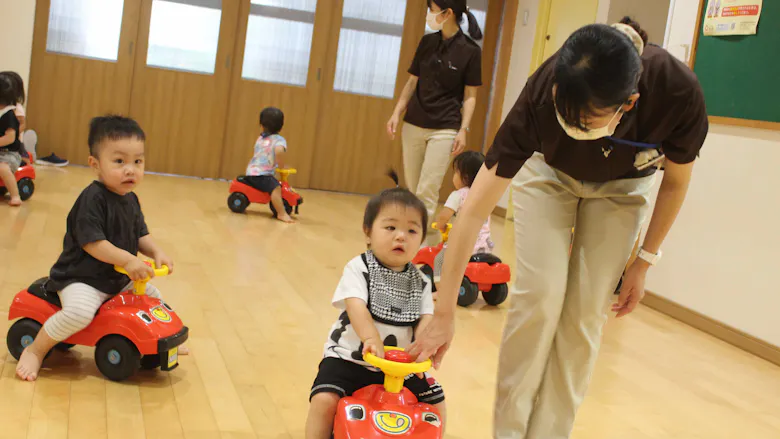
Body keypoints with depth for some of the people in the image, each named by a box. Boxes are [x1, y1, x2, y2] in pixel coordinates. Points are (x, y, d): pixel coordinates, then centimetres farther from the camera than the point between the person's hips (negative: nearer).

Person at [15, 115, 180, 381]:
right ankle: (35, 350, -11)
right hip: (81, 278, -8)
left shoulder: (131, 200, 5)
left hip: (119, 279, 9)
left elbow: (140, 235, 10)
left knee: (152, 295, 15)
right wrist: (128, 260, -30)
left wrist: (156, 252, -9)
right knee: (80, 310, -33)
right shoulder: (92, 198, -21)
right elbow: (91, 242, -26)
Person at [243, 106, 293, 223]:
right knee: (276, 187, -26)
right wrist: (281, 166, -17)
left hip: (252, 172, 9)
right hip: (260, 174, -9)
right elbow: (279, 151, -32)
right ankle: (282, 213, -42)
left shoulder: (260, 138, 14)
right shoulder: (279, 140, -10)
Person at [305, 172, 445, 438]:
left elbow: (424, 319, -7)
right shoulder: (358, 269, -10)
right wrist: (372, 339, -43)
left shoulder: (420, 282, 3)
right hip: (351, 358, -4)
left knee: (436, 404, 2)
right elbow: (356, 307, -25)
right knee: (324, 400, -24)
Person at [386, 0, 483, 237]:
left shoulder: (470, 51, -7)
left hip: (444, 129, -4)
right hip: (413, 125, 5)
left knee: (427, 191, -9)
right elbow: (412, 82, 12)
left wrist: (463, 130, -12)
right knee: (413, 190, 8)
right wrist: (397, 113, 5)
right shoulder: (427, 42, 5)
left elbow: (470, 96, -4)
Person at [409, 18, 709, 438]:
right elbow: (473, 211, -35)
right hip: (549, 172, -1)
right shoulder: (542, 96, -39)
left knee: (586, 312, -7)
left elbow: (675, 182, -12)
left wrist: (644, 261, -7)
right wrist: (444, 314, -33)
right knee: (539, 295, -15)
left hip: (621, 187, 1)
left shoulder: (679, 93, -36)